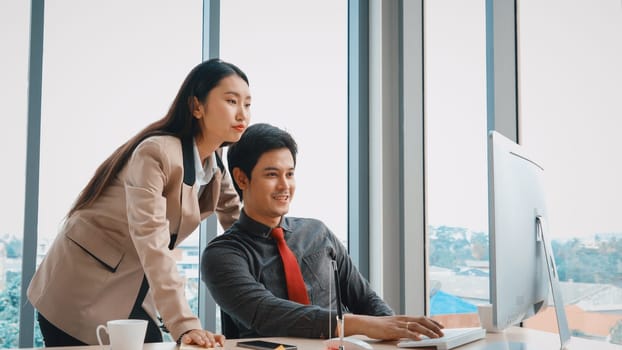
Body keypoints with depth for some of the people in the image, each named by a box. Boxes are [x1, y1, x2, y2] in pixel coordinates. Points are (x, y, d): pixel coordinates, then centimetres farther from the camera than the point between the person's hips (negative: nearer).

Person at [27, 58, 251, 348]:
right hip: (81, 295, -7)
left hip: (133, 296, 7)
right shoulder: (156, 153, -25)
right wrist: (184, 324, -42)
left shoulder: (217, 164, 0)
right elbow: (152, 241, -34)